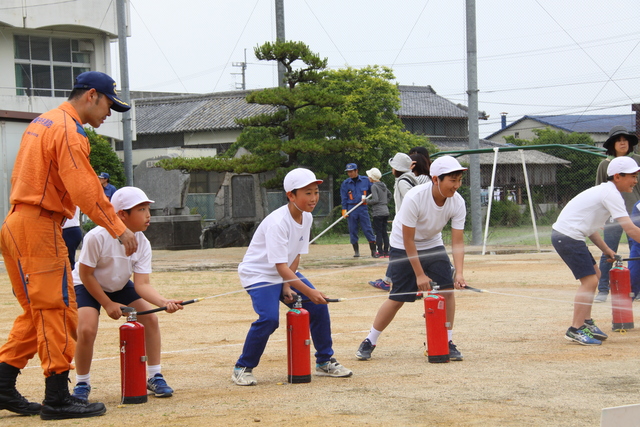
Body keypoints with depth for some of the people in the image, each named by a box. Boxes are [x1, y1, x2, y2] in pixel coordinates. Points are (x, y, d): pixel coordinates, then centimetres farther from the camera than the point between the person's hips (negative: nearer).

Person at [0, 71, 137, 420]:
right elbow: (84, 189, -22)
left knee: (36, 311, 15)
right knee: (57, 309, -7)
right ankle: (57, 398, -6)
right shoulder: (68, 131, -13)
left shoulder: (42, 122, 19)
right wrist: (118, 229, -22)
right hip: (38, 225, -10)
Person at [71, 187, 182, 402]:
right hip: (88, 286, -5)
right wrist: (108, 304, -19)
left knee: (151, 318, -8)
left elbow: (142, 284, -22)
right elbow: (86, 274, -23)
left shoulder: (142, 243, -18)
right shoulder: (97, 237, -33)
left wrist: (164, 302, -39)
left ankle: (154, 377, 7)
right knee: (87, 329, -25)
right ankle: (82, 384, -2)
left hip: (120, 286, 5)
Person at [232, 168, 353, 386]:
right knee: (269, 318, -26)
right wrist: (308, 291, -38)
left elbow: (296, 256, 2)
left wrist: (287, 286, -9)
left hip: (286, 274, 8)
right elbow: (281, 266, -33)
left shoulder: (307, 218, -4)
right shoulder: (278, 222, -29)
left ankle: (325, 361, 14)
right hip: (258, 273, -8)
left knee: (318, 306, -2)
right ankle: (242, 368, -9)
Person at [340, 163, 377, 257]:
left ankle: (373, 250, -4)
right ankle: (356, 251, 9)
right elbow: (344, 198, 6)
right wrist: (344, 210, -3)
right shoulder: (345, 183, 7)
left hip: (363, 208, -1)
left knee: (368, 229, -6)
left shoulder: (365, 180, 5)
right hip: (351, 209, 1)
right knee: (352, 230, 1)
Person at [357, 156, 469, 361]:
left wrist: (459, 273, -32)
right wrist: (419, 274, -23)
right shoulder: (414, 198, -32)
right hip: (403, 248, -4)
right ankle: (369, 342, 13)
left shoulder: (457, 202, -19)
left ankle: (448, 343, 3)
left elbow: (457, 242, -18)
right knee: (397, 299, -5)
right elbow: (408, 240, -25)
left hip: (433, 245, 4)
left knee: (447, 290, -11)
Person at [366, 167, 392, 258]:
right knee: (384, 232, 10)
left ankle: (380, 253, -5)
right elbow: (390, 194, 27)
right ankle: (386, 252, 11)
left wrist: (367, 202, -5)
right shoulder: (383, 185, 13)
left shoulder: (374, 186, -11)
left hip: (378, 213, -8)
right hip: (386, 212, 8)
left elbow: (375, 199, -19)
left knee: (378, 233, -4)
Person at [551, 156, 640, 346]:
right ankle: (575, 330, -10)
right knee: (589, 280, -11)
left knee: (594, 274, 18)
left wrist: (605, 249, 15)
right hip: (568, 236, -11)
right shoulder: (611, 194, -14)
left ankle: (586, 323, 22)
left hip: (562, 234, 11)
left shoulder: (604, 191, 17)